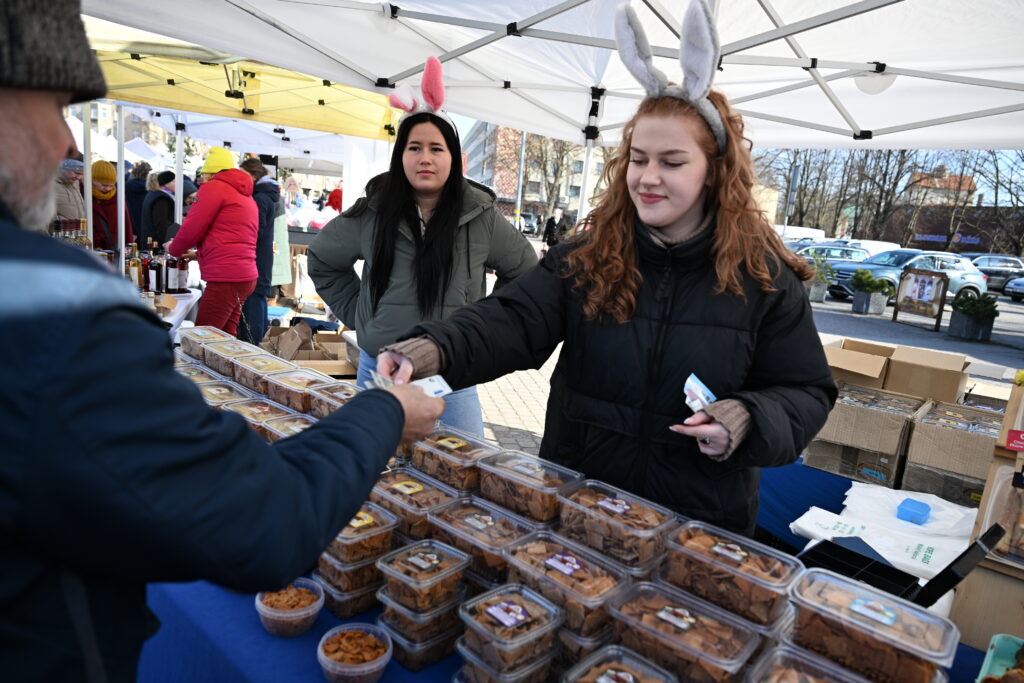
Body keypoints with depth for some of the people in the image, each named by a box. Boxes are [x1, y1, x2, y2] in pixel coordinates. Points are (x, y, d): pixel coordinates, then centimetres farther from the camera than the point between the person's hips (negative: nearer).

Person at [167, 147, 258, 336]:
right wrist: (199, 253, 32)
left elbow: (191, 230, -5)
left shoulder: (214, 187, -3)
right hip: (245, 276, 9)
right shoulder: (246, 195, 23)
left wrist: (173, 249, 14)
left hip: (226, 279, -9)